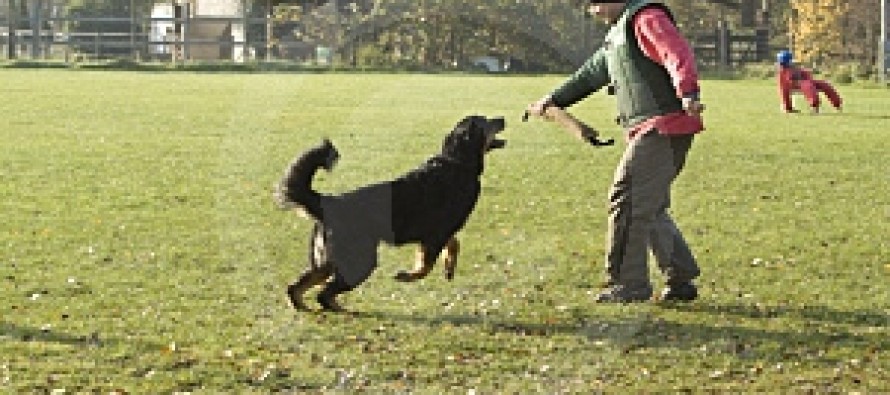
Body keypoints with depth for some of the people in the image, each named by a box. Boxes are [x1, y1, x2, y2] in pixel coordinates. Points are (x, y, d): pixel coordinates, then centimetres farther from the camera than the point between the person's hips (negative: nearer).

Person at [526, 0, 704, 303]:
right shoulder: (619, 31, 24)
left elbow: (679, 56, -25)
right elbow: (591, 74, 35)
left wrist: (687, 94, -41)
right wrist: (552, 101, 40)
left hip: (664, 128, -10)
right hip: (646, 130, 10)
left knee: (627, 199, -9)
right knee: (650, 208, 12)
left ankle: (628, 284, -4)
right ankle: (681, 280, 15)